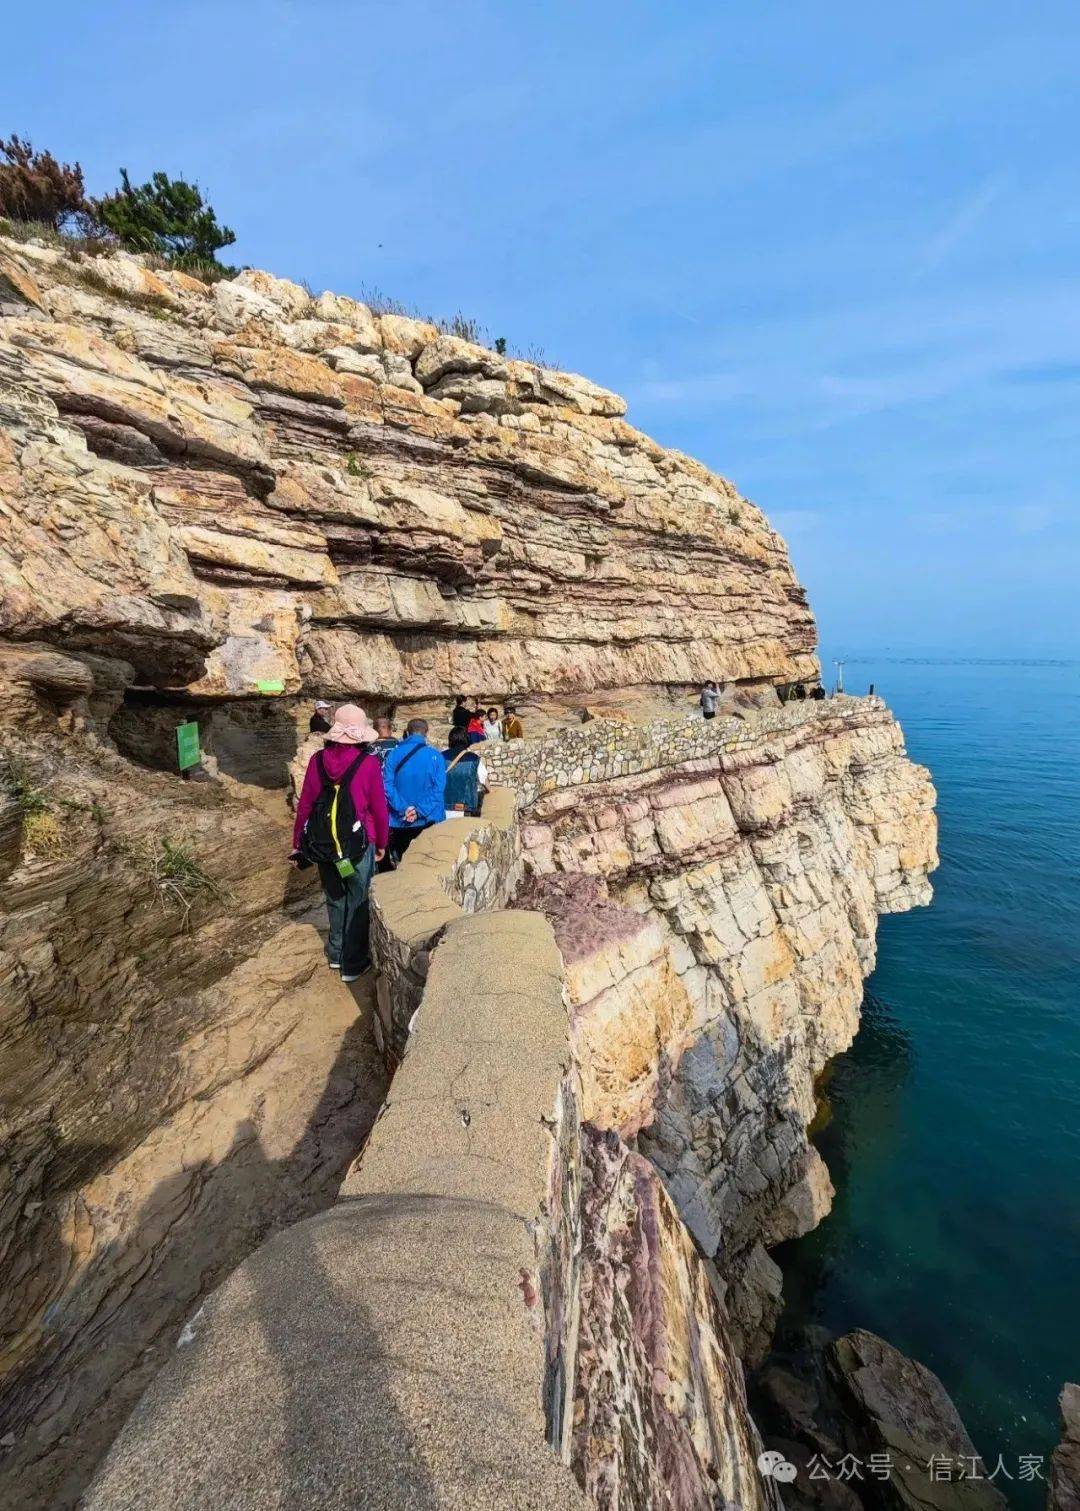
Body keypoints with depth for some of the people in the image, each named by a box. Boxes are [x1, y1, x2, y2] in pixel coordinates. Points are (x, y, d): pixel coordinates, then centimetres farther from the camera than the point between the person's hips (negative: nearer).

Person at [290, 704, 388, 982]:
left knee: (335, 898, 22)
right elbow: (379, 808, -10)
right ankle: (353, 964, 21)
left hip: (323, 844, 4)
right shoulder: (368, 763, -15)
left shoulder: (318, 760, -5)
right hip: (359, 844, -4)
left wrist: (297, 843, 11)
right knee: (358, 902, 11)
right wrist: (382, 843, 5)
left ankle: (336, 954, 37)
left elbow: (304, 804, 0)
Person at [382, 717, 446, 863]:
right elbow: (439, 788, -13)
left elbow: (387, 784, -10)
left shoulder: (394, 753, -1)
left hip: (400, 821, 2)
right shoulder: (435, 755, -5)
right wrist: (420, 811, -15)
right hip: (428, 821, -2)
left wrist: (404, 808, -14)